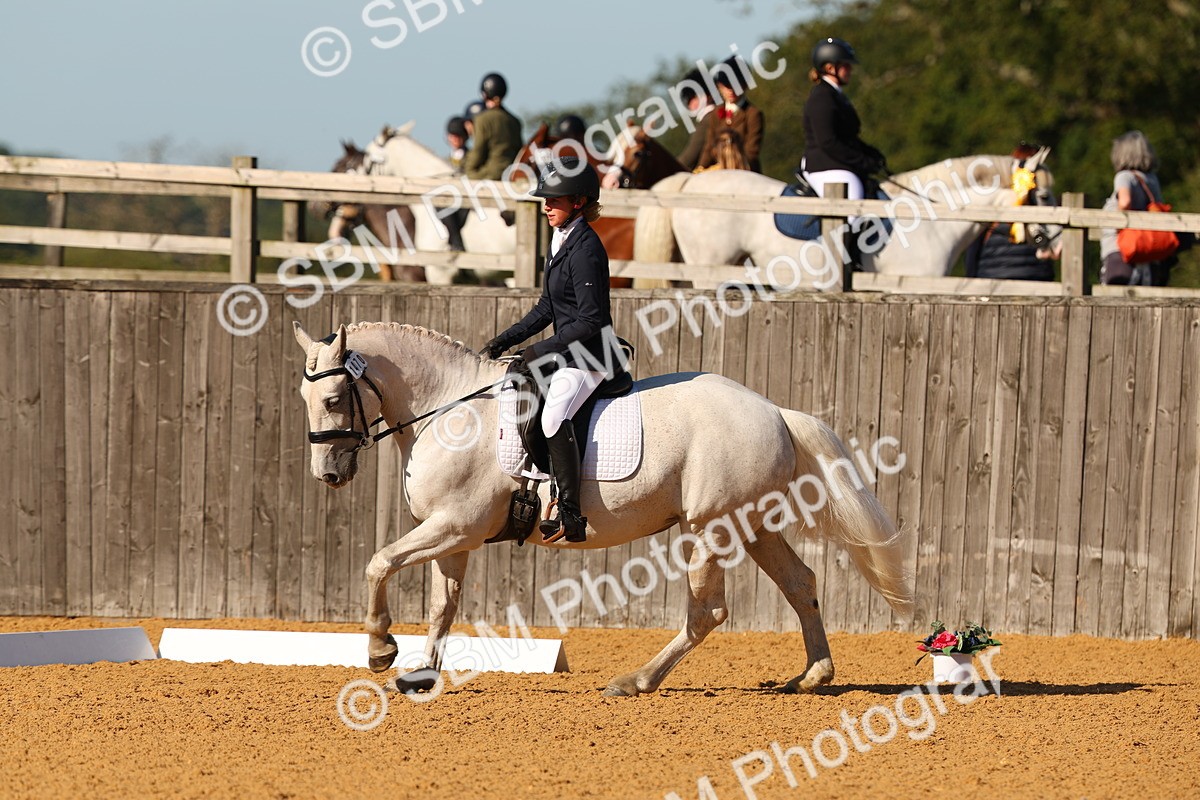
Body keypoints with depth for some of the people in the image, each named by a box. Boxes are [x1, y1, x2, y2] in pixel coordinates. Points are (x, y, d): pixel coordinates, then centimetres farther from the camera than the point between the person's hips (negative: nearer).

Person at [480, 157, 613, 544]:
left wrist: (544, 350, -18)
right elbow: (547, 309, 21)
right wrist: (506, 340, 13)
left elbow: (590, 320, -21)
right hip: (567, 353, 11)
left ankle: (571, 516, -35)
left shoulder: (585, 249, -17)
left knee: (554, 415, -32)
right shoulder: (562, 241, 13)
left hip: (588, 358, -11)